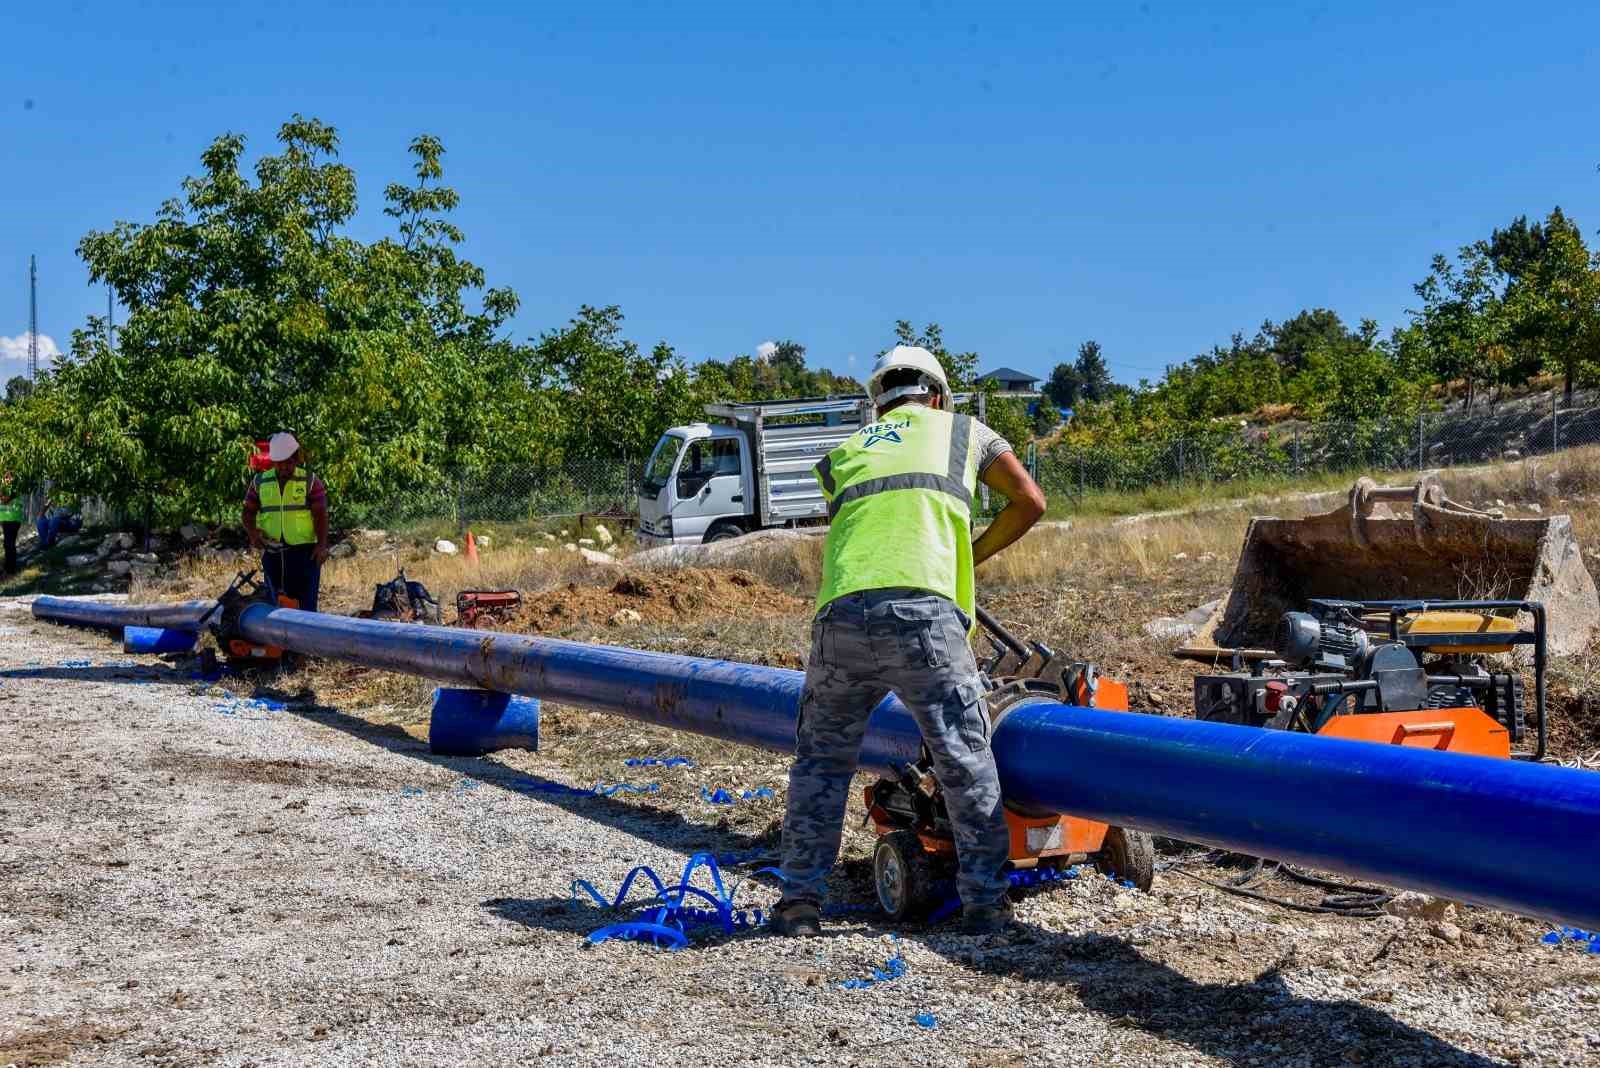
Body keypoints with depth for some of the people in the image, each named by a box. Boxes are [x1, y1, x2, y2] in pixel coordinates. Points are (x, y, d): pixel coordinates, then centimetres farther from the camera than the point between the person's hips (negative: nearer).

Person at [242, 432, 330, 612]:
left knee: (305, 604, -8)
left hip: (304, 551, -4)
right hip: (271, 552, 4)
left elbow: (320, 514, -4)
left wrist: (322, 545, -15)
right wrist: (253, 532, -8)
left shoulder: (310, 481, 1)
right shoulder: (260, 482, 10)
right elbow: (249, 511, 12)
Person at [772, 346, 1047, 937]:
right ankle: (985, 901, 14)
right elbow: (1030, 502, 24)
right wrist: (972, 556, 35)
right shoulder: (962, 430, 25)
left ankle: (800, 899, 19)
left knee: (821, 759, 18)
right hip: (923, 612, -2)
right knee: (966, 760, 11)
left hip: (841, 615, 3)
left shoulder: (846, 450, 30)